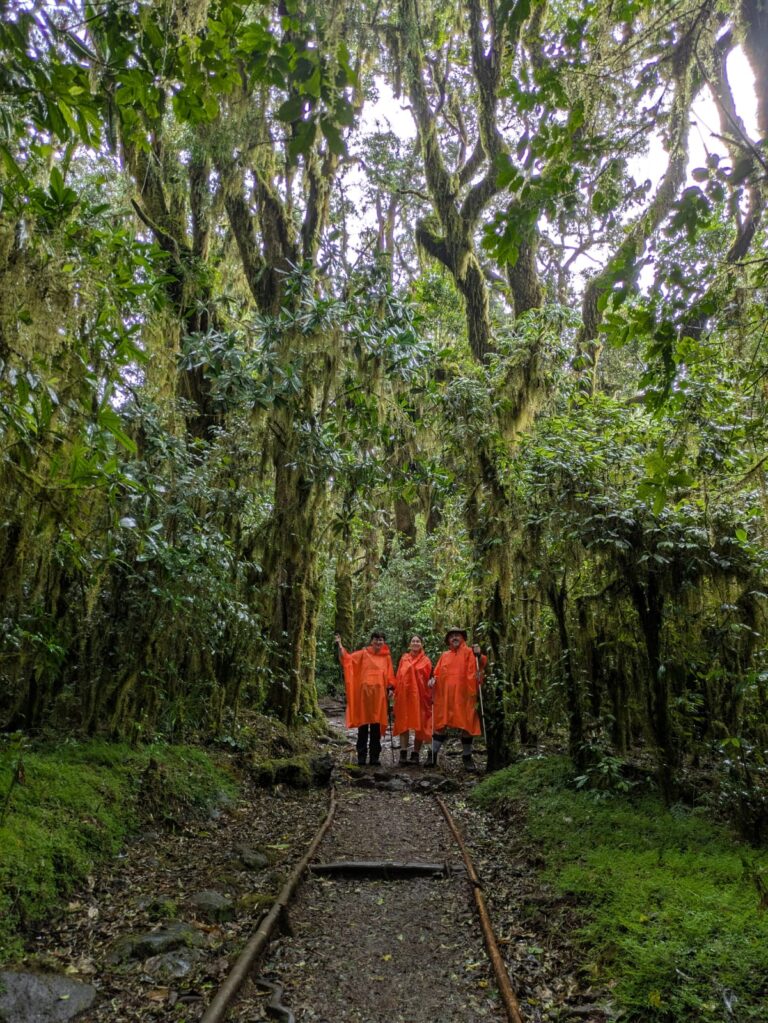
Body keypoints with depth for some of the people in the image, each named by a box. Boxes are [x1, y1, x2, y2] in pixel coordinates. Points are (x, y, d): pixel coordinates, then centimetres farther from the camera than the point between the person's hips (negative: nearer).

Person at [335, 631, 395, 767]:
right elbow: (347, 658, -5)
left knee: (376, 726, 5)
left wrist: (390, 688, 1)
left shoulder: (386, 657, 10)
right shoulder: (363, 654, 4)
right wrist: (340, 645, -17)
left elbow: (389, 676, 14)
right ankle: (361, 756, 8)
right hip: (364, 693, -2)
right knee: (363, 725, 2)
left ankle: (375, 756, 12)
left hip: (379, 694, 2)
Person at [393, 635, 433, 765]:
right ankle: (403, 753, 2)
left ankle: (415, 754, 9)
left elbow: (429, 679, 3)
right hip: (404, 695, 1)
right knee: (403, 723, -1)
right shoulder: (404, 658, 10)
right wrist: (396, 691, 2)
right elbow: (398, 676, 9)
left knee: (419, 725, 2)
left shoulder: (426, 661, 6)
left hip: (420, 695, -1)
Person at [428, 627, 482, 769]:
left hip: (463, 695, -3)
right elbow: (438, 673, 15)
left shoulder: (469, 652, 5)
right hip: (444, 696, 3)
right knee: (440, 725, 6)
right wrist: (434, 679, -5)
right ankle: (433, 755, 14)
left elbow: (474, 671, -8)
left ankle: (467, 757, 17)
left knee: (466, 726, 3)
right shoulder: (444, 655, 16)